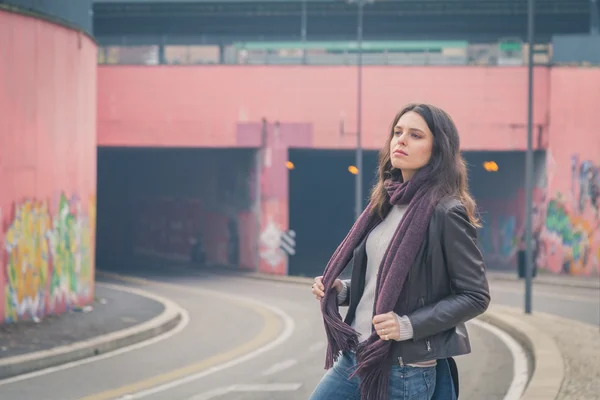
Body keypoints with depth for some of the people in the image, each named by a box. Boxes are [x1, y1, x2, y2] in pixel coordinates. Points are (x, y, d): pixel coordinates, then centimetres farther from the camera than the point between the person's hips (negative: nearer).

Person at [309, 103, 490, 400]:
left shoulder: (446, 213, -13)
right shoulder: (386, 204, 10)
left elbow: (476, 296, -12)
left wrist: (409, 326, -22)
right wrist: (341, 291, 2)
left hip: (405, 371, -8)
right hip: (354, 357, 8)